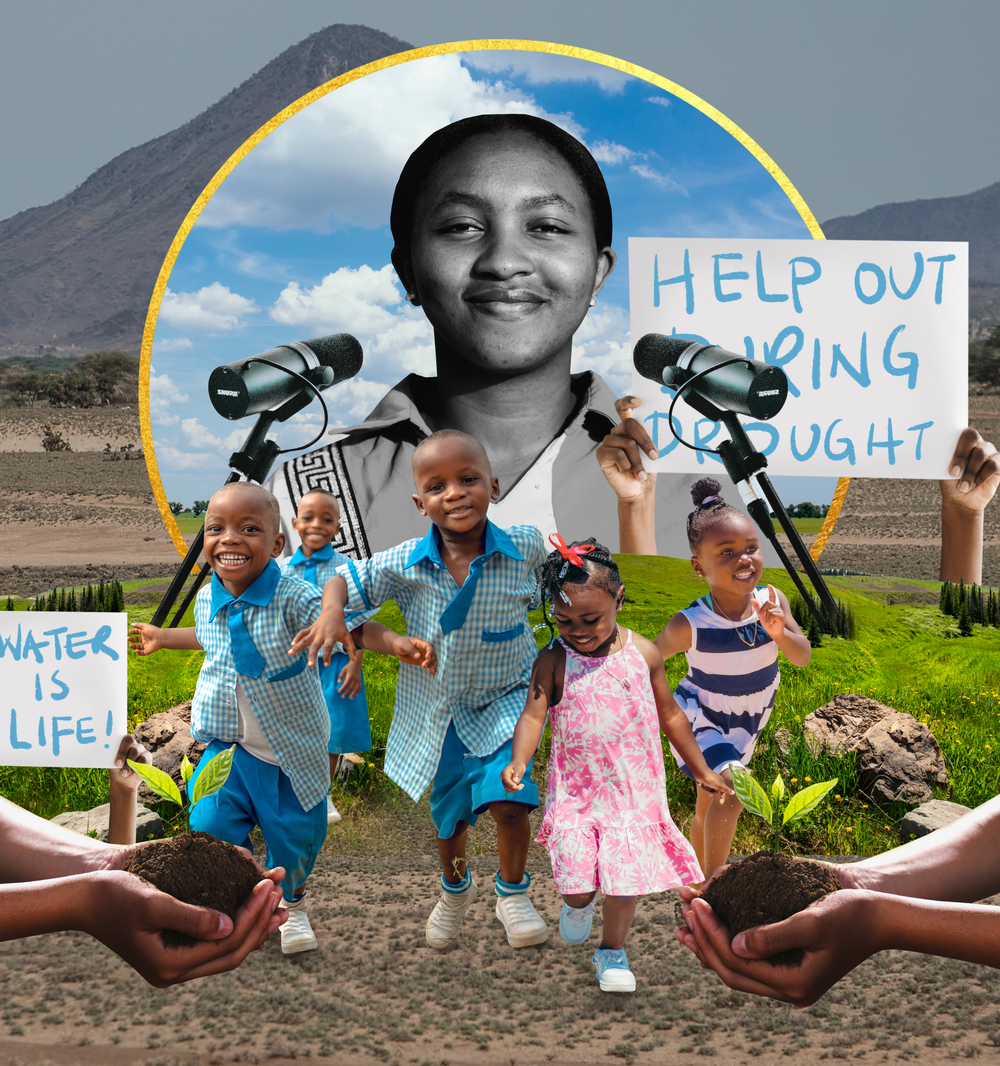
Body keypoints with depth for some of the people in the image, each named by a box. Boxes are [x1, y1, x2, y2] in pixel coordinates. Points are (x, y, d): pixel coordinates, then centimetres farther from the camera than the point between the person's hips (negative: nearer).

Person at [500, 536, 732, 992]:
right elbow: (533, 715, -14)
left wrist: (701, 770, 14)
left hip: (632, 787, 1)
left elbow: (670, 714, 7)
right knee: (576, 878, -5)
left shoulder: (643, 654, -5)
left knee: (624, 875, 3)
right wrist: (518, 762, -34)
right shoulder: (553, 660, -9)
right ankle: (578, 904, 33)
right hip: (574, 787, -1)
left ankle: (612, 951, 30)